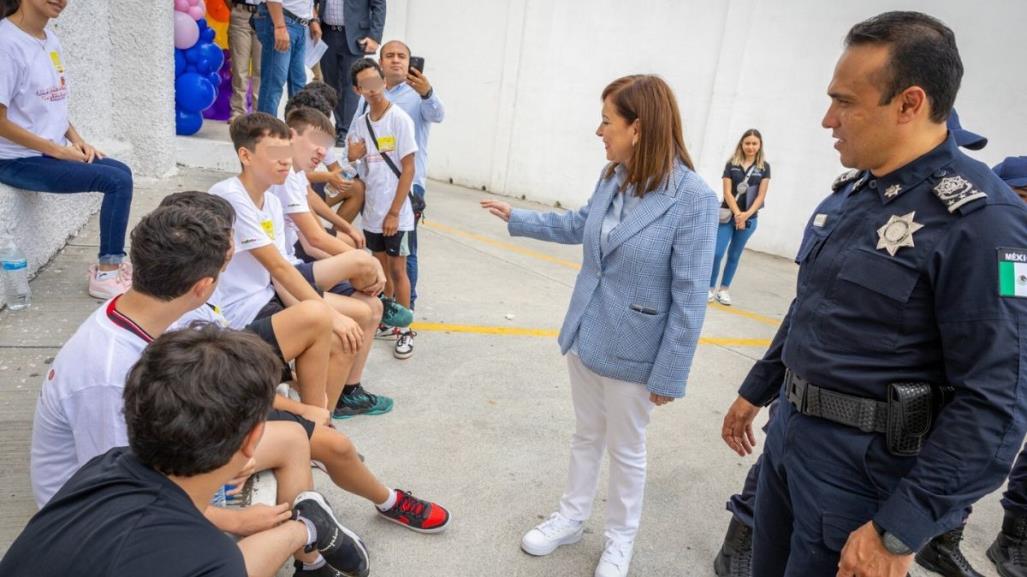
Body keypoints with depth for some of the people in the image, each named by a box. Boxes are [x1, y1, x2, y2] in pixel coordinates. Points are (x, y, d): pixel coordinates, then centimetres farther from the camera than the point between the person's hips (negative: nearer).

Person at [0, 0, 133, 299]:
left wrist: (76, 140, 1)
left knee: (122, 173, 4)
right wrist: (60, 151, -17)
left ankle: (110, 263, 9)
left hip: (54, 151, 8)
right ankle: (105, 275, -8)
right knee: (117, 181, -16)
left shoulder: (50, 39, 8)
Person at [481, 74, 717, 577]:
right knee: (586, 435, 23)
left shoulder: (693, 197, -22)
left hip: (632, 352, -5)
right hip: (585, 334, 6)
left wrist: (669, 374, -15)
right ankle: (572, 518, 43)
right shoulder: (612, 177, -4)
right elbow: (578, 226, 17)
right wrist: (516, 218, 22)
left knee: (626, 450, 15)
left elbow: (688, 298, -19)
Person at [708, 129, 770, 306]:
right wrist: (737, 214, -14)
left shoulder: (764, 167, 2)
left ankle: (724, 289, 20)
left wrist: (746, 215, -14)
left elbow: (761, 195, -2)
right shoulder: (732, 164, 0)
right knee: (717, 253, -8)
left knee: (734, 255, 10)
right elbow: (727, 192, -5)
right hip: (728, 215, -1)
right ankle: (710, 288, 7)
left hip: (749, 218, 1)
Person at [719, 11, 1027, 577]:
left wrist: (898, 530, -22)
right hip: (790, 429, 8)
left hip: (866, 465, -7)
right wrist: (755, 390, 20)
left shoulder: (978, 219, -20)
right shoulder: (851, 189, 5)